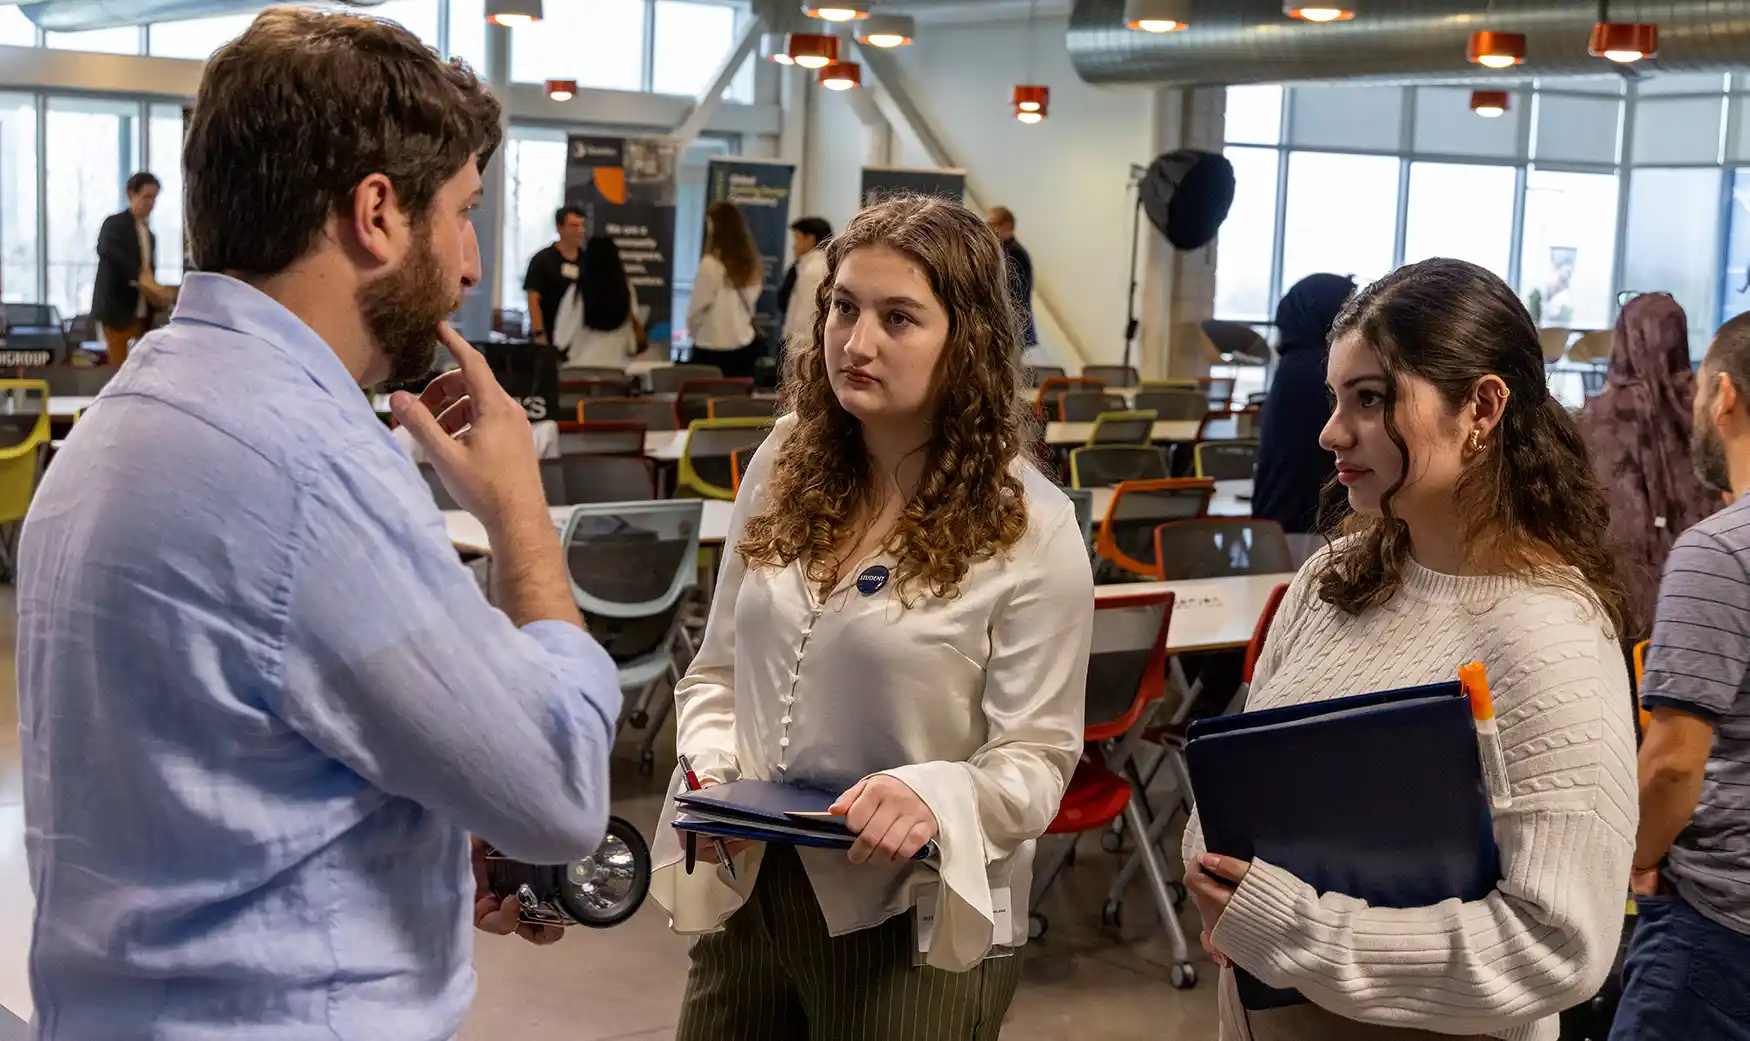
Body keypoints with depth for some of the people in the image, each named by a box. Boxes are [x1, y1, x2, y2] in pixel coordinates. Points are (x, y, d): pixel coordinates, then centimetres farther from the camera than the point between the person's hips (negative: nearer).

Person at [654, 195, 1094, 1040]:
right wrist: (712, 770, -9)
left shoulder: (1030, 531, -12)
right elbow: (718, 669, 10)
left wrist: (935, 798, -31)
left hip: (912, 920, -4)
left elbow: (1037, 758, -12)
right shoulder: (784, 466, 3)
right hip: (750, 892, 5)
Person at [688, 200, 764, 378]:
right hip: (744, 345, 6)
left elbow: (697, 307, -8)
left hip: (712, 348, -6)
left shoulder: (711, 264, -16)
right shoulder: (752, 263, 3)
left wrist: (693, 331, 10)